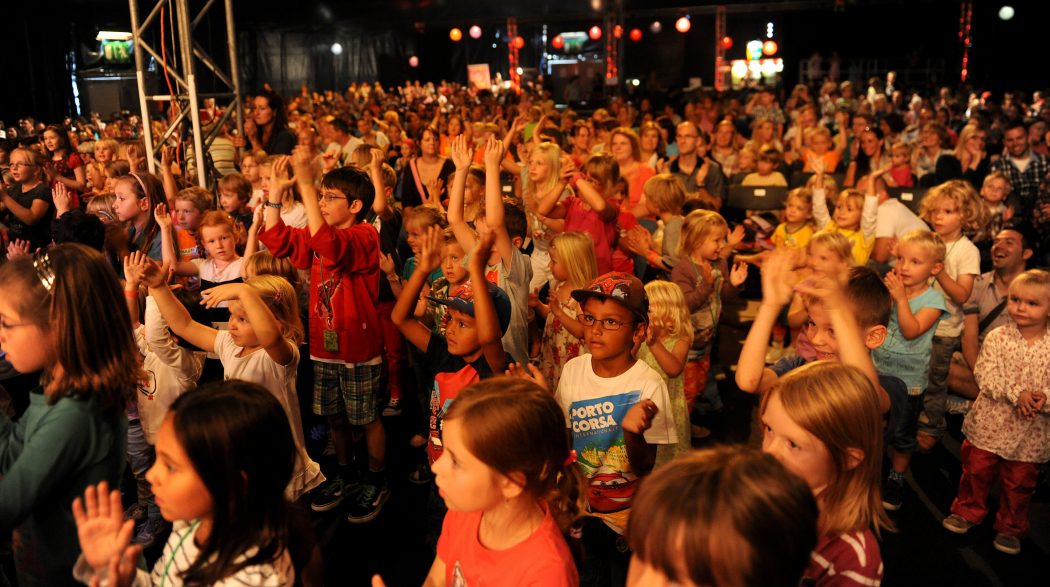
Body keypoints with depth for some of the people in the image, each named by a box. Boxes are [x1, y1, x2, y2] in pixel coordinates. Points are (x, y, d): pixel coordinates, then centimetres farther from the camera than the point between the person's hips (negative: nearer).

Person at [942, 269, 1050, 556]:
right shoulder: (996, 337, -7)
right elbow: (985, 374, -14)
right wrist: (1016, 394, -26)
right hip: (989, 423, 0)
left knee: (1019, 482, 15)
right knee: (977, 470, 14)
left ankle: (1011, 528, 34)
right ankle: (967, 511, 36)